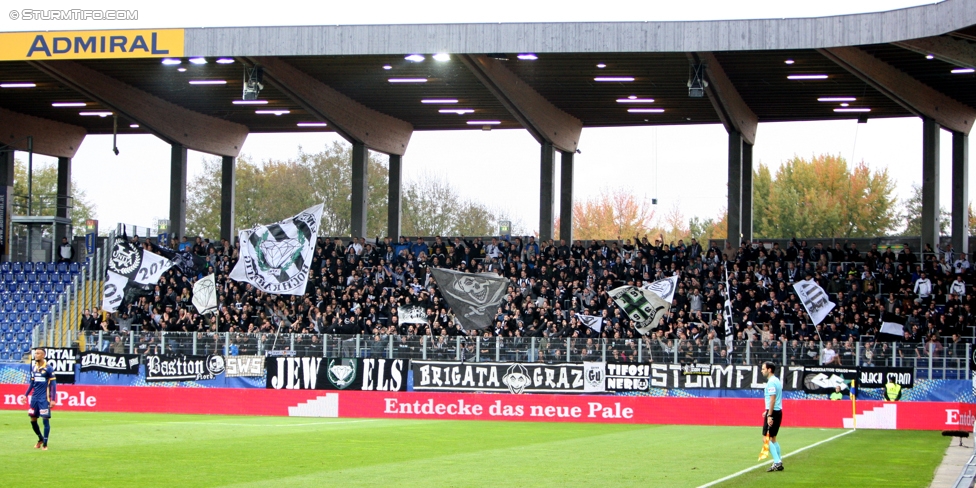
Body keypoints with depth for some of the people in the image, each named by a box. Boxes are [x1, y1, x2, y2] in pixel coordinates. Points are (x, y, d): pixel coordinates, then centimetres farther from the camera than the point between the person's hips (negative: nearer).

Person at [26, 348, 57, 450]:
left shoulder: (48, 368, -8)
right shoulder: (33, 367, 9)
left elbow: (53, 384, -7)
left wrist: (53, 399, -12)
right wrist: (26, 395, 12)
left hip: (44, 398, -6)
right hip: (34, 397, 6)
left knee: (45, 419, -4)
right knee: (33, 420, 9)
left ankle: (45, 444, 3)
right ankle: (40, 439, 30)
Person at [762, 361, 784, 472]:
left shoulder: (771, 382, -15)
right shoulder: (777, 381, 14)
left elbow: (772, 399, -21)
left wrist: (769, 415, -23)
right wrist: (767, 411, 23)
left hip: (773, 412, -10)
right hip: (778, 411, 10)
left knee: (767, 438, -7)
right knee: (773, 439, 15)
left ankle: (777, 462, -11)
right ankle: (779, 462, 15)